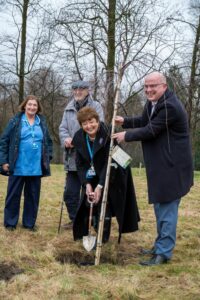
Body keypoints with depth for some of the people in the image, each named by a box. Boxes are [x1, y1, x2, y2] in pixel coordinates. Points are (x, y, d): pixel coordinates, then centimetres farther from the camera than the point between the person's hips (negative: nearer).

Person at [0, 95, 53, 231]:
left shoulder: (42, 123, 8)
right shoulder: (15, 121, -2)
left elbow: (48, 142, 17)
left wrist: (48, 158, 6)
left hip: (36, 168, 3)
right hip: (18, 167, -3)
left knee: (33, 196, 10)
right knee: (13, 195, 5)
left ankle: (29, 222, 22)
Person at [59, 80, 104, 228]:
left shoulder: (96, 107, -2)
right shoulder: (69, 108, 14)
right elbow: (63, 128, 9)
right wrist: (66, 139, -14)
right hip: (72, 158, 5)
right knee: (70, 192, 10)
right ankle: (74, 219, 25)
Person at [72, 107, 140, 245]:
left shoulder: (108, 135, -25)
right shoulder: (79, 137, -9)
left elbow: (110, 163, -26)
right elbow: (81, 164, -6)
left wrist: (100, 186, -31)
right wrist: (87, 184, -18)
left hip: (111, 177, -5)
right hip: (92, 178, 5)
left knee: (105, 205, -12)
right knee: (90, 205, 2)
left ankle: (103, 237, 3)